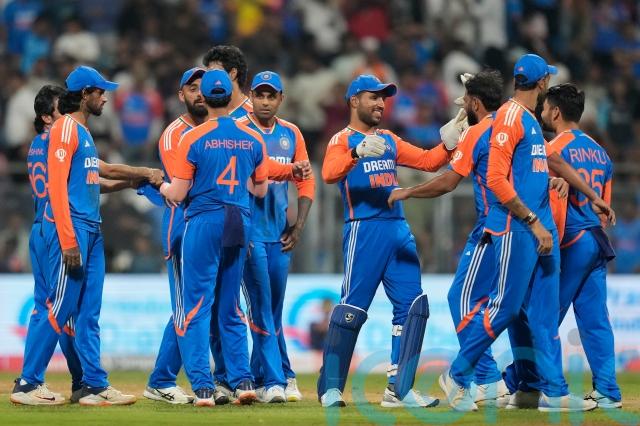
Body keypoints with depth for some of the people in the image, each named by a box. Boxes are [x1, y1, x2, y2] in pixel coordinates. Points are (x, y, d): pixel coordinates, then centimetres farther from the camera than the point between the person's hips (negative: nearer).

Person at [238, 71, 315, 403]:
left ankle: (262, 378, 20)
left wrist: (299, 225, 4)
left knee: (274, 309, 10)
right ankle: (276, 379, -7)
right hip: (250, 230, -5)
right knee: (261, 307, -7)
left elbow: (306, 182, 15)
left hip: (280, 233, 5)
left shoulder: (291, 134, 12)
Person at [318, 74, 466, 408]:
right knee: (352, 308, -9)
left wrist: (449, 143, -1)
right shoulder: (343, 140, -1)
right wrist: (358, 152, -37)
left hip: (399, 230, 7)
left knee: (413, 306, 1)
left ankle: (399, 388, 5)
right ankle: (330, 388, 0)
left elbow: (428, 161, 17)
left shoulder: (389, 140, 20)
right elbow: (329, 173, -20)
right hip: (364, 230, -7)